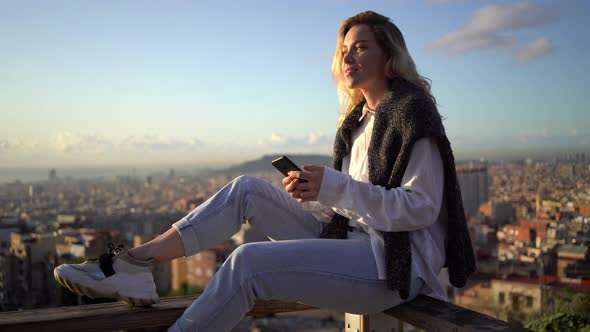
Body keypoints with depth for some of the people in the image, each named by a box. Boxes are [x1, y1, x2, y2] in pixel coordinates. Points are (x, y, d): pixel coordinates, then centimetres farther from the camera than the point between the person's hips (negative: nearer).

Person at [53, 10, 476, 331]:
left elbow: (421, 207, -17)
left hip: (397, 262, -8)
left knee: (249, 262, -26)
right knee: (247, 190, -3)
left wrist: (335, 187, -25)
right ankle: (133, 264, -10)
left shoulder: (412, 110, -8)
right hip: (353, 241, 8)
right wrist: (313, 192, -4)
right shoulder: (359, 120, 18)